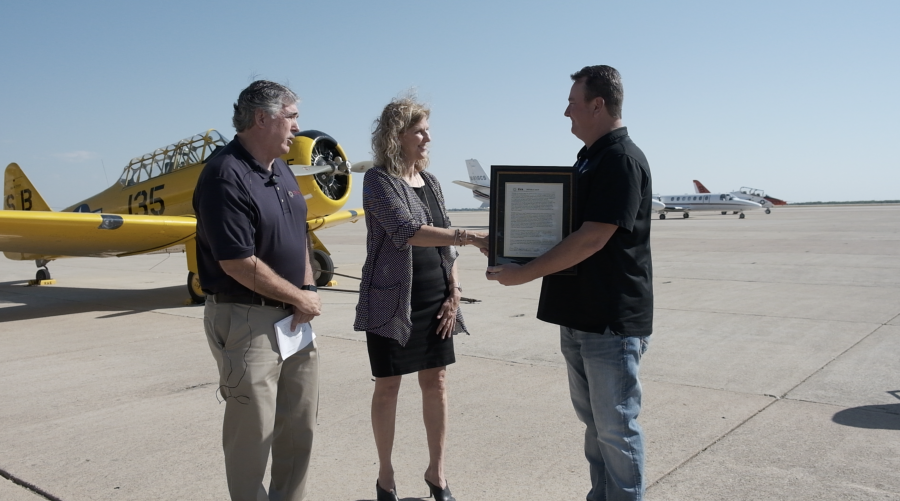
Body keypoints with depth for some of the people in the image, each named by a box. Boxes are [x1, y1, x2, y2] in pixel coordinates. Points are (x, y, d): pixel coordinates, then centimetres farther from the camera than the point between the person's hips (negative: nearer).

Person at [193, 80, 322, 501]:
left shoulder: (281, 171, 11)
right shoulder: (226, 175, -18)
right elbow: (238, 263, -23)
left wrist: (308, 292, -2)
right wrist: (301, 297, -12)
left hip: (292, 317, 9)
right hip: (246, 320, -8)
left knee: (300, 425, 17)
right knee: (253, 432, 5)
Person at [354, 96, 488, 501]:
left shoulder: (430, 182, 11)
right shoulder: (378, 180, -10)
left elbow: (444, 244, 13)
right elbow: (407, 232, -25)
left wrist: (454, 292, 2)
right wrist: (471, 237, -31)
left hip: (434, 301, 6)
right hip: (392, 301, -6)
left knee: (436, 383, 9)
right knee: (388, 388, 6)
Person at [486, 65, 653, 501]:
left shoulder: (623, 159, -15)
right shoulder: (589, 159, 15)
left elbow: (592, 239, -22)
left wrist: (523, 274, -18)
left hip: (612, 321, -10)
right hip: (580, 317, 10)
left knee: (615, 428, 1)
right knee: (593, 421, 18)